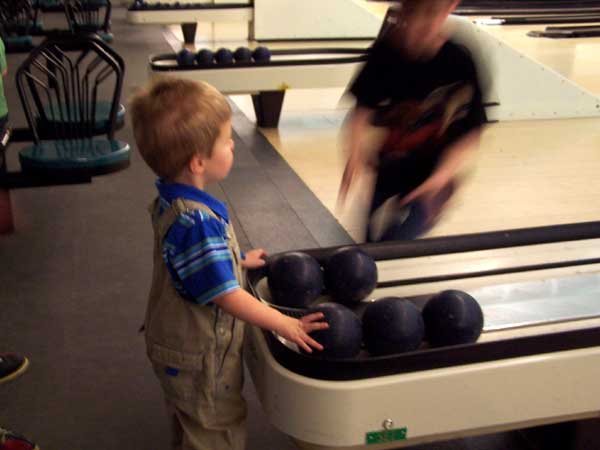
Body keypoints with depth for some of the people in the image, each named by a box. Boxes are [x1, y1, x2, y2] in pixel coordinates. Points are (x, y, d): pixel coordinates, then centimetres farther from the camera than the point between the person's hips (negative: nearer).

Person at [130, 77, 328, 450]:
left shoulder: (173, 202, -5)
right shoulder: (196, 222, -36)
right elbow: (227, 295, -33)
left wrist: (239, 260, 20)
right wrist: (286, 325, -25)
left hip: (181, 346, 9)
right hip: (200, 359, -9)